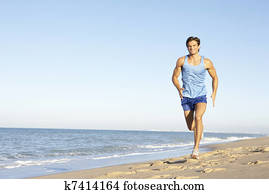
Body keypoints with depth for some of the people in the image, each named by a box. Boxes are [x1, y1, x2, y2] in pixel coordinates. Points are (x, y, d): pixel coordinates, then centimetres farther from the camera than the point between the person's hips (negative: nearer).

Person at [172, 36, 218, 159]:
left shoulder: (206, 62, -1)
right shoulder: (182, 61, -1)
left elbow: (215, 77, 13)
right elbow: (174, 77, 8)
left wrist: (214, 93, 1)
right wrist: (179, 88, -11)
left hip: (200, 96, -2)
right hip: (186, 97, 2)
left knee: (198, 117, -30)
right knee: (191, 127, 6)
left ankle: (196, 149, -30)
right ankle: (199, 129, 46)